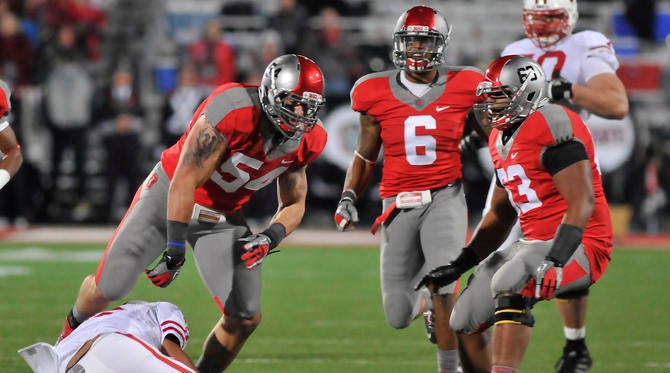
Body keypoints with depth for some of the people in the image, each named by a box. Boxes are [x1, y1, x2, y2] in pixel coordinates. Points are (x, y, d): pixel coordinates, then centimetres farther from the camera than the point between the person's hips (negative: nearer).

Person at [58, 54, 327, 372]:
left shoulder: (306, 141, -13)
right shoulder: (235, 111, -33)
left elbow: (294, 205, 1)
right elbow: (185, 181, -30)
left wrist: (270, 238, -21)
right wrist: (175, 248, -30)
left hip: (222, 216, 5)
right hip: (169, 198, -5)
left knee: (245, 318, -8)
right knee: (106, 289, 2)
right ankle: (73, 330, 38)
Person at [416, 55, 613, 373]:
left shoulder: (552, 128, -16)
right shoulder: (502, 140, 13)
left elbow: (582, 202, -23)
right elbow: (500, 216, 22)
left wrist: (555, 261, -32)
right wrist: (458, 266, 15)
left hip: (578, 246, -10)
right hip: (534, 243, 10)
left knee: (509, 282, -36)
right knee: (465, 322, 6)